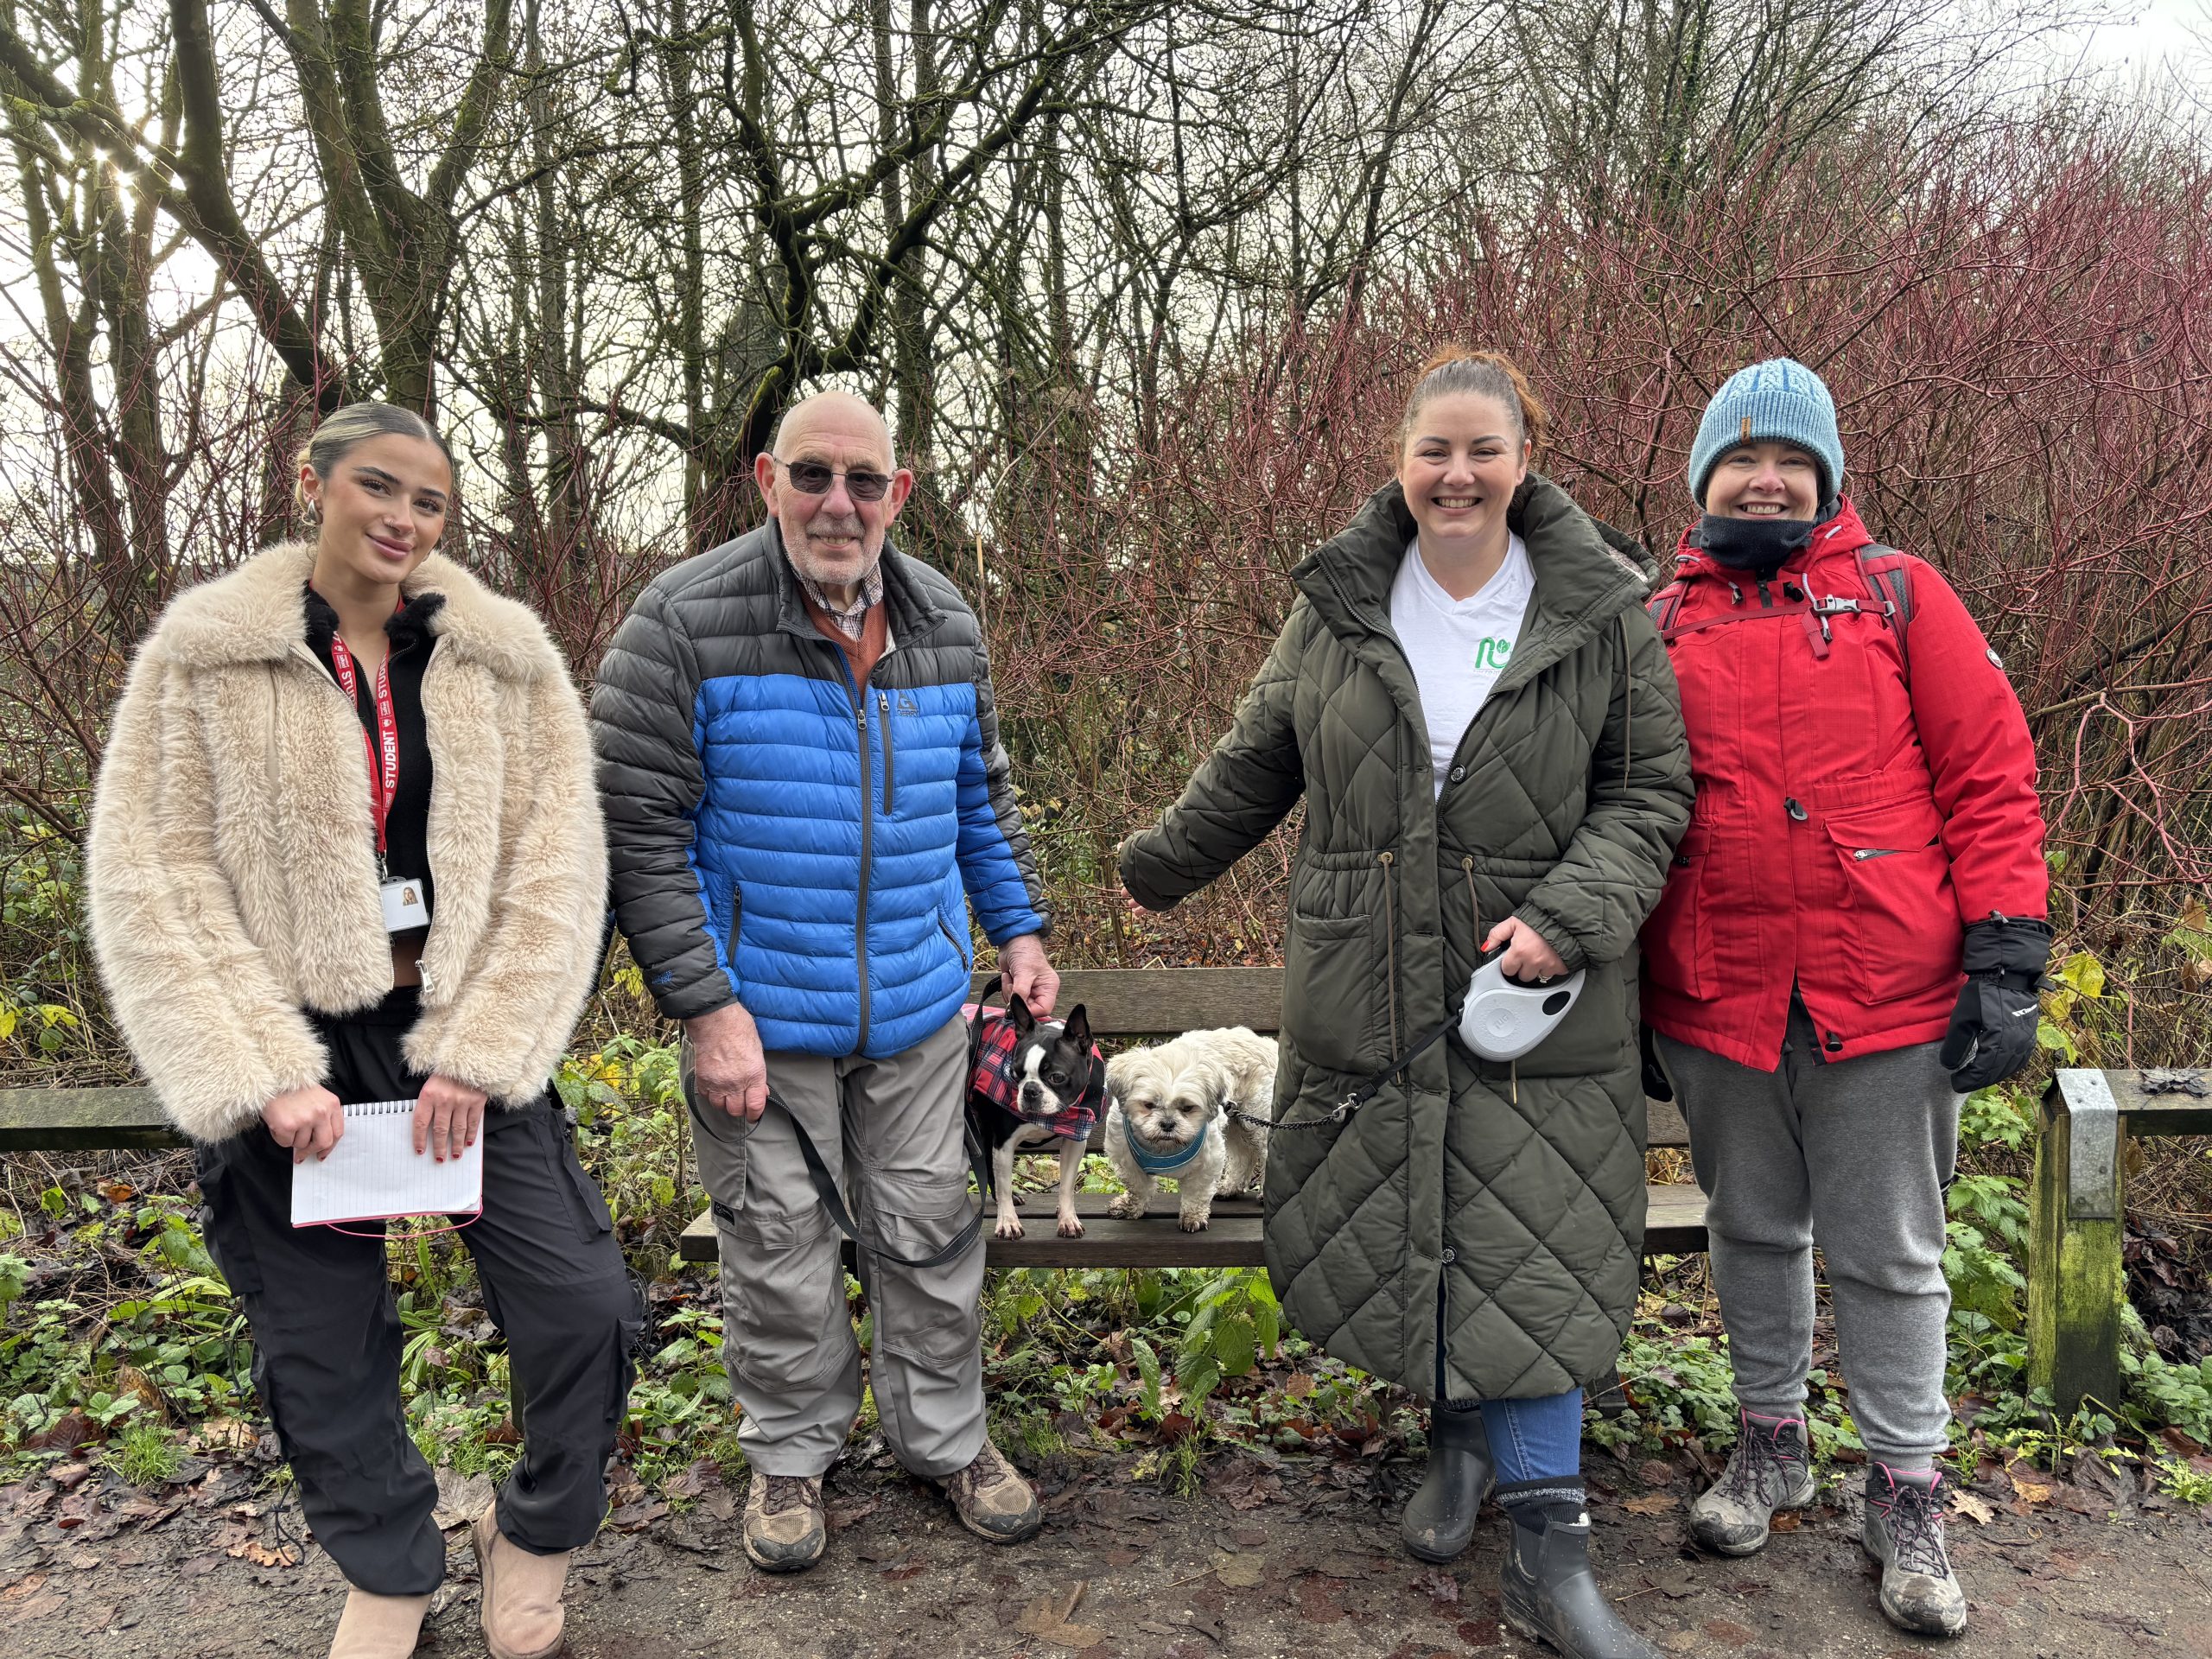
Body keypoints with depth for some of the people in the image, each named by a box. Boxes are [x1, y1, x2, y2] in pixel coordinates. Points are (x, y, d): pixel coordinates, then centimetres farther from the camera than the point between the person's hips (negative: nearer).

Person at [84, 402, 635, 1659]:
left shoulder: (504, 658, 3)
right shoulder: (204, 657, -1)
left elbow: (553, 863, -1)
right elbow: (152, 877, -4)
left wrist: (475, 1052, -10)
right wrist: (264, 1074, -13)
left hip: (465, 1036, 1)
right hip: (293, 1046, 0)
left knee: (582, 1303, -6)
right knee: (322, 1344, 9)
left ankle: (536, 1532, 24)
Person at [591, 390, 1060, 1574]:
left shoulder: (945, 626, 4)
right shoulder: (685, 622, -13)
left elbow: (979, 797, 17)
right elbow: (640, 828, -14)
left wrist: (1020, 927, 10)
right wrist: (705, 1006, -18)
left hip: (918, 1010, 4)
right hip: (759, 1011, -3)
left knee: (929, 1232, 14)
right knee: (778, 1250, 11)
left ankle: (945, 1439, 34)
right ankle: (790, 1453, 33)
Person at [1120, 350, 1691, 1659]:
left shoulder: (1603, 613, 0)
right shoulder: (1338, 608, 6)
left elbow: (1650, 790, 1)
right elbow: (1253, 766, 17)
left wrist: (1571, 914, -14)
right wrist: (1161, 866, 26)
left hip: (1534, 996, -2)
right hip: (1365, 995, 3)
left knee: (1530, 1248, -1)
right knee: (1386, 1227, 9)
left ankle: (1550, 1550, 10)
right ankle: (1463, 1437, 35)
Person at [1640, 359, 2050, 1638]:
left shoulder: (1901, 595, 2)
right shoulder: (1662, 623, 6)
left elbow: (1991, 777, -1)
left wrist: (2007, 956, -9)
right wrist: (1617, 994, 10)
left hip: (1889, 998, -2)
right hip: (1714, 1002, 2)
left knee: (1888, 1253, 8)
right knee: (1754, 1231, 17)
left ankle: (1908, 1494, 24)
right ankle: (1773, 1443, 36)